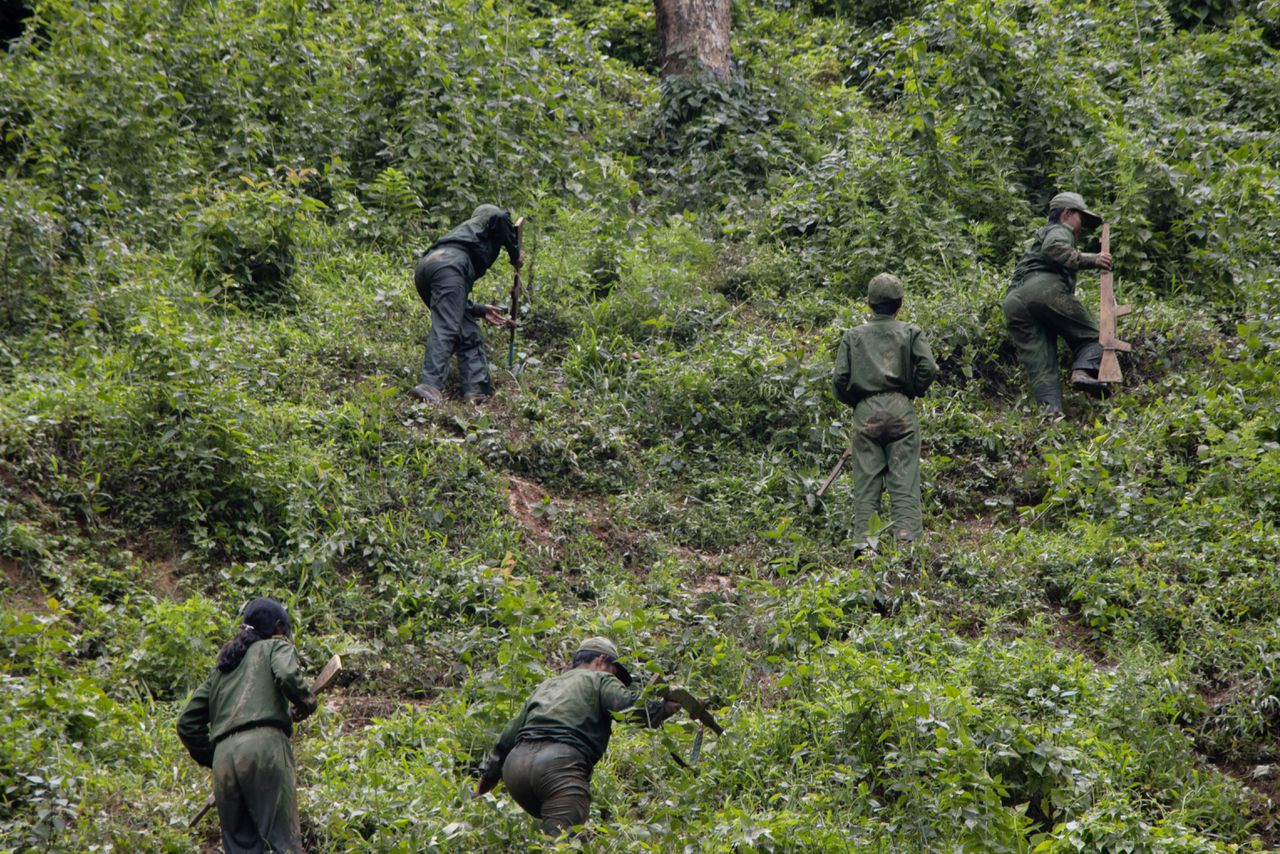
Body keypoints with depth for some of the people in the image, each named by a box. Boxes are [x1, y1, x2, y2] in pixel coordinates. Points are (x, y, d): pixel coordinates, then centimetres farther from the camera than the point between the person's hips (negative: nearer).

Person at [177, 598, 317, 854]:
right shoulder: (277, 646, 16)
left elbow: (187, 723, 26)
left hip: (223, 755, 5)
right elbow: (287, 675, -8)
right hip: (263, 745, -5)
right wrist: (306, 702, 10)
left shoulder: (222, 668, 31)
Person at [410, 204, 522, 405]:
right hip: (448, 263, -8)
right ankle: (429, 385, -36)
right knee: (446, 329, -20)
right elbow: (499, 216, -1)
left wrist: (481, 310, 44)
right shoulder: (486, 220, 28)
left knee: (469, 335, 11)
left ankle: (476, 390, 3)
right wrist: (515, 254, 11)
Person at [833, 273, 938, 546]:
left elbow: (841, 378, 4)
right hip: (900, 410, -1)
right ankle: (906, 538, -13)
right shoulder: (910, 332, 8)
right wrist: (913, 390, 14)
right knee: (904, 482, -3)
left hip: (865, 413, 1)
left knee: (866, 485, 2)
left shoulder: (853, 336, 12)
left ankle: (864, 541, -4)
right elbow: (928, 369, -4)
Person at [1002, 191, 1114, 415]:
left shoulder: (1040, 236, 43)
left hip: (1013, 303, 7)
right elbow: (1053, 248, -9)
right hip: (1045, 288, -7)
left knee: (1041, 368, -2)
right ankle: (1083, 370, -26)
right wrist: (1090, 260, -10)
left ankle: (1051, 409, -21)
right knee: (1090, 336, 2)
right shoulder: (1060, 230, 15)